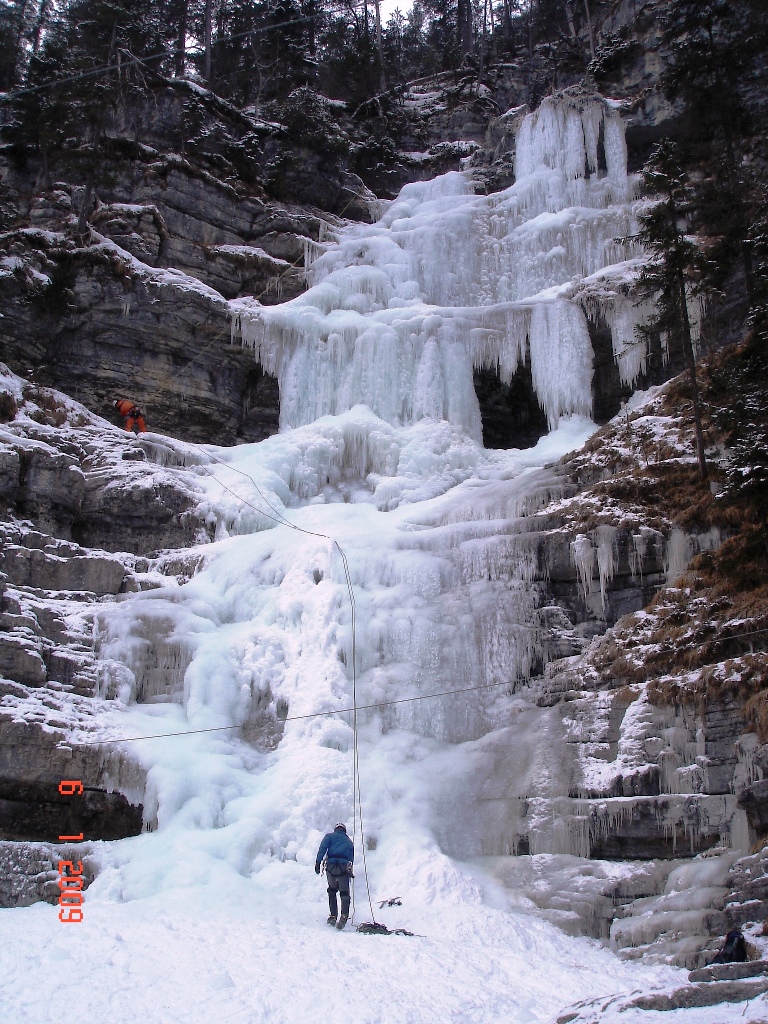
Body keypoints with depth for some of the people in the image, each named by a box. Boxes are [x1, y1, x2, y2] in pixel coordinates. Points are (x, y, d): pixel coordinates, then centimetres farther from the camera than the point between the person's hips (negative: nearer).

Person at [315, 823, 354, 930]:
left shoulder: (330, 836, 19)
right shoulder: (349, 842, 28)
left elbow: (322, 848, 1)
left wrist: (318, 862, -6)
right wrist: (350, 872, 24)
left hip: (331, 866, 0)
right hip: (344, 868, 0)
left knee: (332, 890, 20)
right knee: (344, 893, 2)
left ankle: (333, 916, 12)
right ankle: (344, 915, -22)